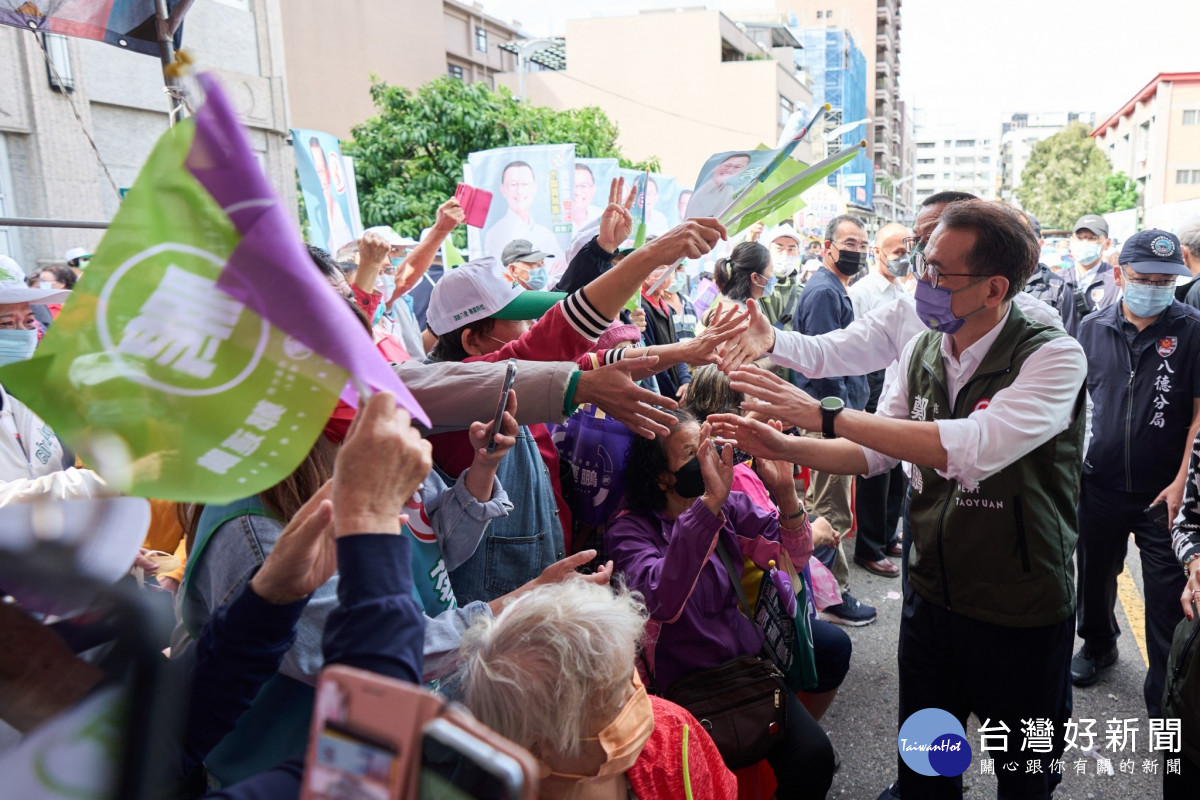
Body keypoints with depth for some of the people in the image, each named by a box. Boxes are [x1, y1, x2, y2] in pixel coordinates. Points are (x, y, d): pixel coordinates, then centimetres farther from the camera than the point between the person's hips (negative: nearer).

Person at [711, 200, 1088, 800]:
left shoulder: (1053, 357, -20)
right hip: (931, 595, 5)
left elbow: (972, 447, -36)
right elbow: (873, 452, 6)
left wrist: (824, 413, -36)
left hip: (1022, 613, -4)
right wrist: (783, 447, -11)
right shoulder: (920, 353, -2)